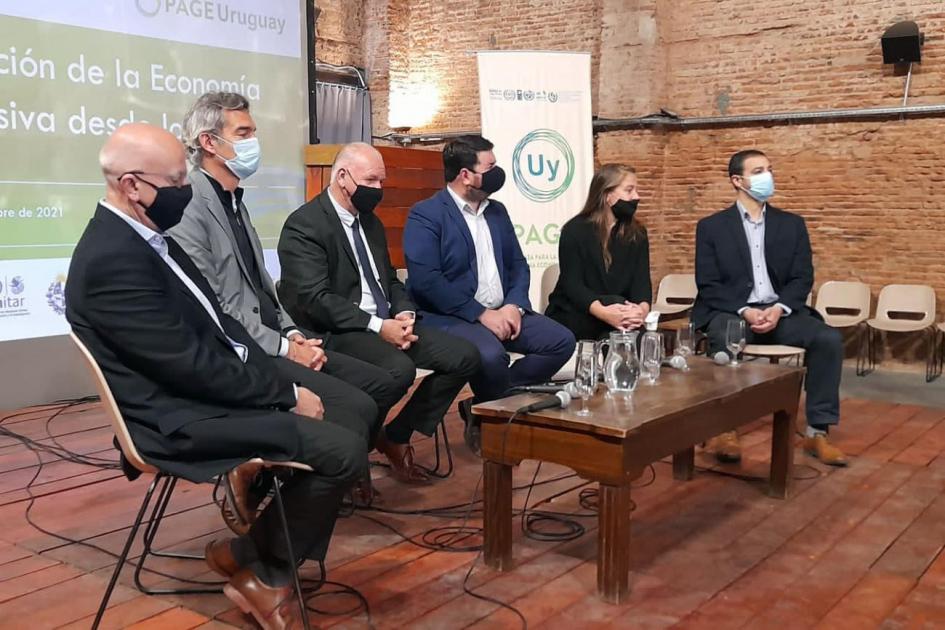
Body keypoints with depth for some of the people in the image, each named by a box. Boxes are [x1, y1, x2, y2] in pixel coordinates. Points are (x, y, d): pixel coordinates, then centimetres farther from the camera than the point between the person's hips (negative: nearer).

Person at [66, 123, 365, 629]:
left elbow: (215, 321, 14)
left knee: (353, 408, 6)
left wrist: (279, 379, 1)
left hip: (210, 388, 10)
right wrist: (285, 394, -15)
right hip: (182, 419, -10)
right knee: (344, 449, -19)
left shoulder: (146, 238, 9)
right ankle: (264, 571, 6)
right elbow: (190, 364, -24)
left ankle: (250, 550, 14)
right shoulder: (112, 259, -22)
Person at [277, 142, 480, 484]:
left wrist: (404, 314, -3)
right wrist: (378, 326, -23)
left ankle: (396, 436, 5)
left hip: (387, 324, 9)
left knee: (465, 356, -6)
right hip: (336, 332, -8)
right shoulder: (303, 225, -11)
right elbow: (316, 300, -20)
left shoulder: (370, 221, 16)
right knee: (400, 369, -36)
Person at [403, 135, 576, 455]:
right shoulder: (425, 214, -8)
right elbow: (425, 280, -18)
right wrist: (481, 314, -20)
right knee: (491, 354, -36)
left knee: (561, 341, -9)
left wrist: (514, 305, -7)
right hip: (449, 317, -7)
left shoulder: (497, 211, 16)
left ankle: (490, 403, -1)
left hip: (502, 312, 8)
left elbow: (518, 264, 15)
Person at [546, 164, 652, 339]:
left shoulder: (637, 233, 6)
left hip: (619, 309, 4)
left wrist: (642, 308, -32)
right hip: (570, 316, -4)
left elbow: (641, 279, -6)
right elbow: (572, 284, -18)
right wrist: (604, 312, -38)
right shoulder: (575, 230, -9)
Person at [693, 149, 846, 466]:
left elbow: (802, 278, 6)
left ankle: (817, 431, -13)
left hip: (780, 312, 3)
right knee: (725, 341, -37)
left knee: (829, 339, -23)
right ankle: (725, 428, -23)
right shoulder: (711, 226, 5)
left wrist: (779, 308, -14)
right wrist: (744, 311, -18)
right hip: (731, 311, -3)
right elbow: (708, 285, -2)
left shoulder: (792, 224, 13)